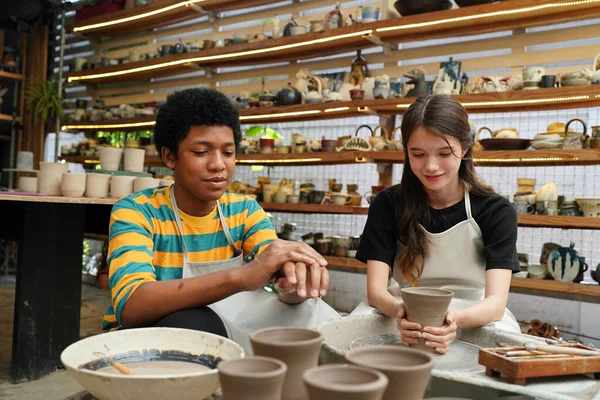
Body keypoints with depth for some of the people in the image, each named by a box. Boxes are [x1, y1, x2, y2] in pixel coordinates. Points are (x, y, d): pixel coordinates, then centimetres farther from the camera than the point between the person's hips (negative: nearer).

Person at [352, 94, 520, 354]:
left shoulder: (496, 212, -10)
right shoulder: (387, 205, -7)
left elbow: (496, 302, -20)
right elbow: (376, 290, -15)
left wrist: (454, 319, -44)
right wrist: (399, 310, -40)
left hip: (473, 318, 0)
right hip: (406, 315, 1)